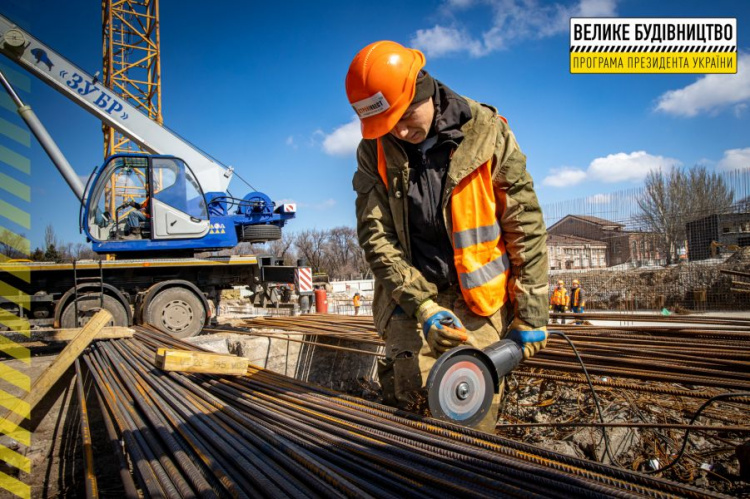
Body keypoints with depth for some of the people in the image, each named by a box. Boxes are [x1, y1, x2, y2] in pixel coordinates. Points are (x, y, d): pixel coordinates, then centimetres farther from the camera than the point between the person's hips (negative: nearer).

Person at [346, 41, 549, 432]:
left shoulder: (486, 133, -7)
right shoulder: (374, 151, -2)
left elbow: (526, 228, -4)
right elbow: (376, 236, -6)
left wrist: (530, 315, -5)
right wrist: (422, 306, -16)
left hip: (479, 301, -1)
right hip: (409, 300, 2)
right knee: (405, 408, 2)